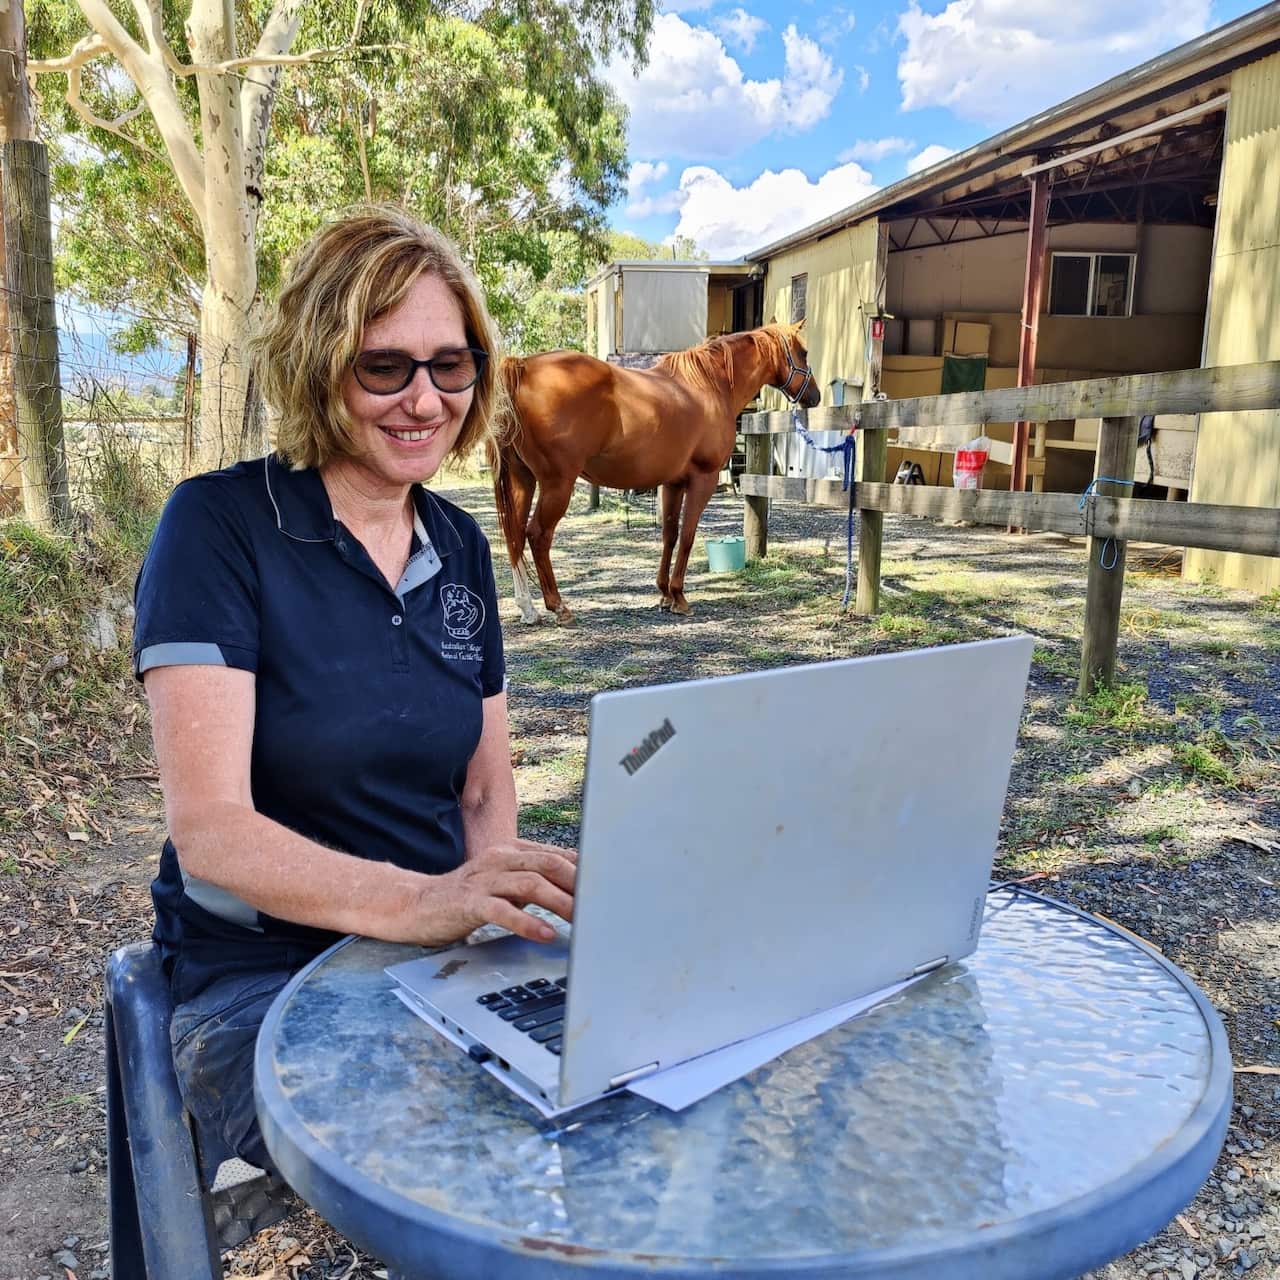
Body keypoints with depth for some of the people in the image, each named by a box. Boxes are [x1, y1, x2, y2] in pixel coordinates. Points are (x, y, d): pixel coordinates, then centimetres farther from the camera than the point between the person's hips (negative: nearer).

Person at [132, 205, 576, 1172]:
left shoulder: (460, 545, 6)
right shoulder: (219, 527, -11)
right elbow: (209, 831, -20)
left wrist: (487, 900, -8)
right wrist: (418, 901, -37)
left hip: (434, 963, 6)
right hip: (261, 977, -5)